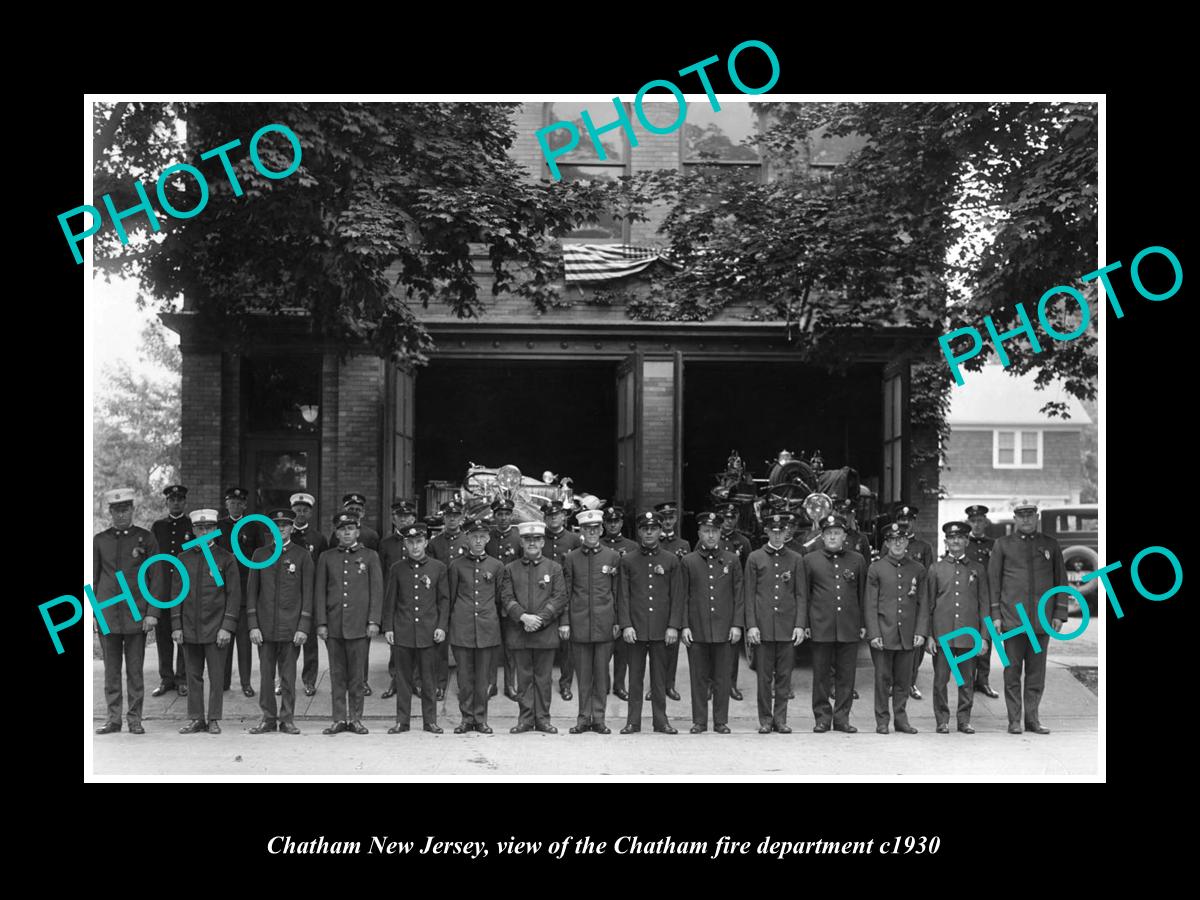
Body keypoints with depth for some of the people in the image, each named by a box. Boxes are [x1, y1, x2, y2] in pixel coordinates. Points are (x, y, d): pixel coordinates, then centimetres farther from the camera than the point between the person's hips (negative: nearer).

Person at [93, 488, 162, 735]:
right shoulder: (99, 540, 8)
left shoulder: (146, 538, 3)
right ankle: (113, 719, 14)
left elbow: (156, 578, 1)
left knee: (135, 670, 2)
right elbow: (92, 578, 12)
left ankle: (135, 720, 9)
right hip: (107, 615, 2)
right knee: (111, 670, 6)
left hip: (136, 615, -2)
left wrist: (152, 613, -5)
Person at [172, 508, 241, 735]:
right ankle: (196, 720, 15)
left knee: (216, 676, 1)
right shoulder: (183, 559, 8)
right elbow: (176, 594, 10)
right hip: (190, 628, 3)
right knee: (194, 676, 7)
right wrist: (176, 626, 3)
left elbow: (234, 595, -2)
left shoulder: (226, 558, 0)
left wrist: (227, 627, -9)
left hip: (216, 629, -3)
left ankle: (214, 720, 10)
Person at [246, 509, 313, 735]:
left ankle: (287, 719, 11)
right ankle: (268, 719, 13)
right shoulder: (260, 554, 9)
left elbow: (308, 593, 0)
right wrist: (253, 625, 0)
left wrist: (303, 627, -6)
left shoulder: (302, 555, 2)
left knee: (288, 676, 3)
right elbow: (251, 591, 9)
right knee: (266, 676, 4)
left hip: (291, 627, -2)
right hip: (265, 627, 2)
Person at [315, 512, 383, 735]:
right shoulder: (326, 557, 10)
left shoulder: (370, 556, 6)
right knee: (337, 675, 5)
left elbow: (377, 590, 3)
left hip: (359, 625, -1)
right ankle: (339, 719, 11)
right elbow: (320, 592, 8)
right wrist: (321, 623, 0)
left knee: (356, 675, 2)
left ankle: (356, 718, 11)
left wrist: (374, 621, -5)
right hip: (333, 625, 1)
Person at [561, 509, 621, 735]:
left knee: (602, 672, 3)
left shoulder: (613, 556, 5)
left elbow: (618, 592, 7)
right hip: (579, 623, 0)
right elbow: (565, 592, 6)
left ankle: (599, 718, 11)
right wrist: (564, 622, 0)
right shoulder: (571, 558, 5)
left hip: (604, 624, 0)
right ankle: (584, 718, 13)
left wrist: (617, 621, 3)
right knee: (583, 673, 4)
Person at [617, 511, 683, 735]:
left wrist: (673, 626, -4)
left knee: (660, 678, 6)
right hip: (636, 628, 0)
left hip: (661, 629, 0)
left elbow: (677, 596, 4)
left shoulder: (671, 560, 6)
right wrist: (626, 625, -6)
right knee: (635, 677, 4)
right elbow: (623, 596, 3)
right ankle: (633, 721, 10)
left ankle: (661, 720, 13)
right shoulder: (627, 561, 5)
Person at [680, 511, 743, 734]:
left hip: (724, 629, 0)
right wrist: (684, 626, -3)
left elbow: (739, 595, 5)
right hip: (697, 629, 0)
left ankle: (721, 721, 14)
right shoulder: (688, 561, 5)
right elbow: (683, 596, 4)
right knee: (698, 678, 5)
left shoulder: (732, 560, 6)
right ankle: (699, 721, 13)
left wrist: (737, 624, -2)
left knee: (722, 678, 5)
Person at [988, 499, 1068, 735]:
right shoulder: (1002, 544, 4)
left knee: (1036, 671, 5)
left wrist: (1059, 614, 4)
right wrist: (995, 615, -2)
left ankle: (1032, 718, 14)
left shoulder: (1050, 544, 9)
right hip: (1012, 618, -2)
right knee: (1012, 670, 1)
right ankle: (1014, 720, 8)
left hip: (1041, 619, 2)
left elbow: (1061, 580, 11)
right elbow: (993, 580, 3)